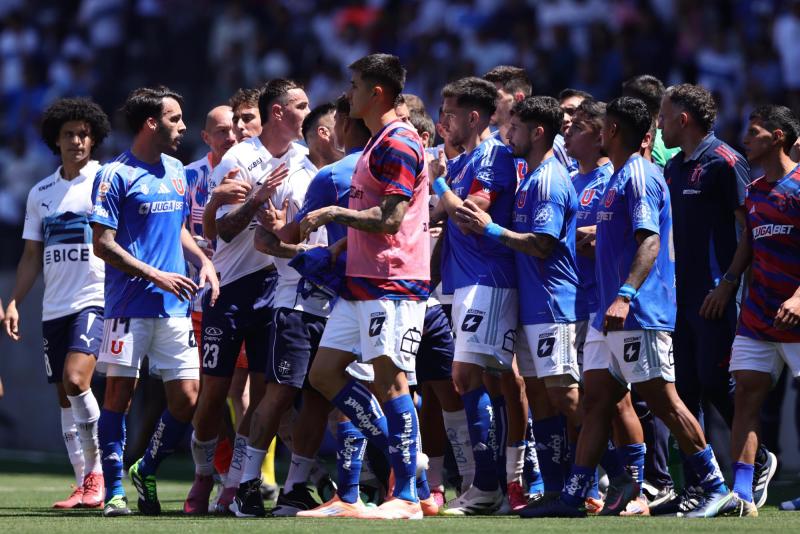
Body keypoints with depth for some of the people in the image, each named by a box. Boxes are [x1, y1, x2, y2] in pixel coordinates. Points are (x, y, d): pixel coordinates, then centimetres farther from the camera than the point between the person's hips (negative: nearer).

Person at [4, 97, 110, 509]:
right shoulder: (41, 193, 14)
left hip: (95, 299, -6)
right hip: (54, 306, 6)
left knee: (75, 380, -21)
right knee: (65, 397, 5)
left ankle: (96, 470, -9)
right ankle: (85, 485, 10)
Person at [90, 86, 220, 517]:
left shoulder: (176, 172, 15)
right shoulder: (115, 175, -7)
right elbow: (102, 243, -10)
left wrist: (203, 261, 9)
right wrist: (157, 275, -15)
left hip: (174, 305, 6)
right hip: (129, 305, -6)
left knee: (186, 398, 0)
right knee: (119, 392, -4)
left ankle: (146, 472, 20)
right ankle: (114, 490, 4)